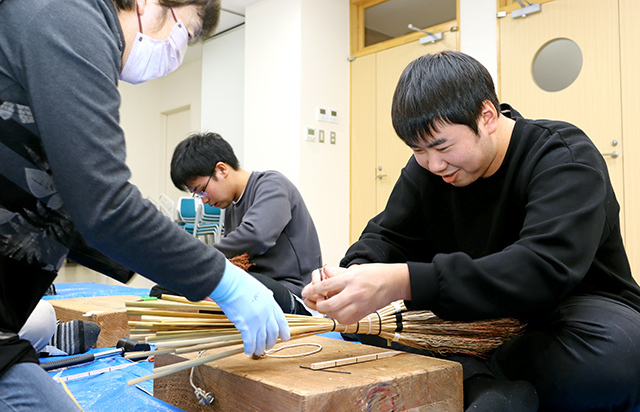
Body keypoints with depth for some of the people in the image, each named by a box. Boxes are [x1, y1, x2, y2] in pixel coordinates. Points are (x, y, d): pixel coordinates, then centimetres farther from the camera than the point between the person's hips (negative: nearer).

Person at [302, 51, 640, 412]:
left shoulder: (566, 158, -20)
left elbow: (544, 270, -35)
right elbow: (387, 235, 0)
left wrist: (404, 281, -47)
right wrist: (357, 272, -27)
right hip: (483, 315, 5)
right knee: (367, 321, -12)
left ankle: (470, 377, -18)